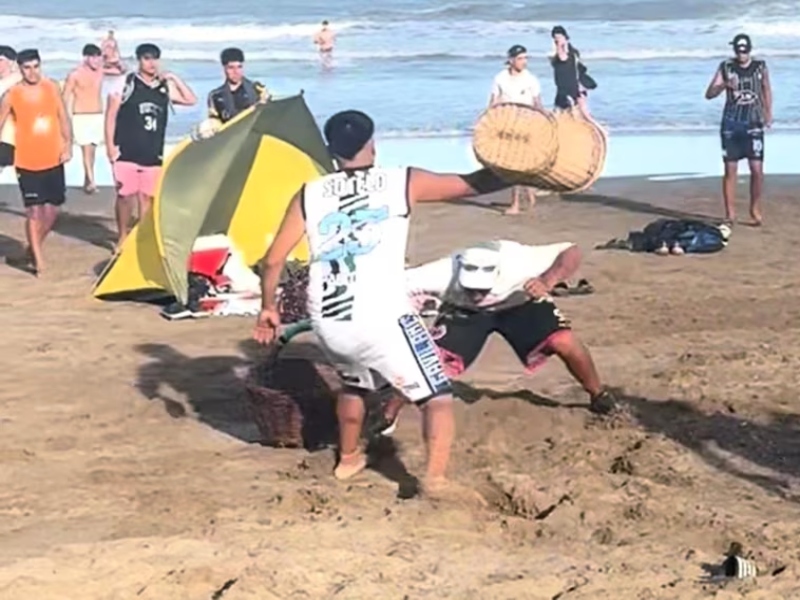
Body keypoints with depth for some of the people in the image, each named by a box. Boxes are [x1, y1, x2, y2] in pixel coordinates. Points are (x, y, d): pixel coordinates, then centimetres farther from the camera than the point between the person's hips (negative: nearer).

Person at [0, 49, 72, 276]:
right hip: (27, 163, -3)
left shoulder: (52, 87, 1)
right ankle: (37, 259, 1)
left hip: (53, 160, 4)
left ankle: (33, 248, 29)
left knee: (51, 210, 8)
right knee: (34, 210, -7)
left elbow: (63, 118, 7)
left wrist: (67, 145, -5)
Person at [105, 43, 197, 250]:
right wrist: (110, 146, -8)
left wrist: (174, 79, 2)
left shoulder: (165, 87, 8)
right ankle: (122, 238, 12)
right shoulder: (125, 85, -4)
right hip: (127, 153, -4)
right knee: (125, 196, 0)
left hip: (153, 154, 4)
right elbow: (111, 117, -2)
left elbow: (191, 100, 11)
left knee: (148, 197, 8)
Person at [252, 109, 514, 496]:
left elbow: (273, 260, 10)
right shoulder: (403, 183, 4)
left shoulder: (309, 195, 11)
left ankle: (348, 459, 46)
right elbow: (474, 184, 7)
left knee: (354, 383, 34)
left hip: (327, 322, 5)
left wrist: (268, 308, 23)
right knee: (437, 397, 6)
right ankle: (435, 476, -14)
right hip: (382, 320, -4)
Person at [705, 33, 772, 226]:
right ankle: (730, 213, 8)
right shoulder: (725, 67, 0)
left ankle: (755, 209, 12)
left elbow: (766, 90, 18)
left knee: (757, 169, -5)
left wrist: (768, 114, 9)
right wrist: (724, 85, -22)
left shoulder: (760, 67, 3)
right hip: (731, 125, 0)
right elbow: (709, 94, -3)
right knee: (730, 170, 0)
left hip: (754, 124, 0)